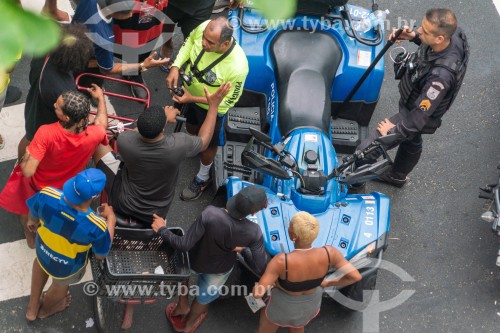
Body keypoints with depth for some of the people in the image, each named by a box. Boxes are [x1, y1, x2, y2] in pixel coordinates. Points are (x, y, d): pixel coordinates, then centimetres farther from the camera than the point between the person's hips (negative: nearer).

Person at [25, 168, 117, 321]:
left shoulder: (47, 195, -36)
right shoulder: (96, 227, -43)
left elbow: (33, 213, -10)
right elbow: (101, 255, -20)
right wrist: (111, 219, -11)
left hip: (43, 250, 3)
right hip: (67, 267, -3)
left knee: (40, 262, 41)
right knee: (61, 284, 34)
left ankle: (32, 308, 61)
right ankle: (45, 309, 67)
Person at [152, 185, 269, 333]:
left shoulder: (210, 214, -40)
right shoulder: (253, 232, -34)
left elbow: (184, 245, -32)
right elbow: (261, 267, -24)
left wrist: (162, 230, -16)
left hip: (194, 260, -1)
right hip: (220, 269, 1)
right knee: (204, 297, 32)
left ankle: (182, 307, 53)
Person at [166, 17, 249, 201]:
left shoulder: (237, 67, -43)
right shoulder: (204, 28, -31)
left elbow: (228, 101, -26)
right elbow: (189, 42, -6)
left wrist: (192, 99, -30)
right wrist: (175, 66, -19)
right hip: (190, 91, 5)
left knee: (208, 143, 22)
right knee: (191, 128, 33)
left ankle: (203, 178, 51)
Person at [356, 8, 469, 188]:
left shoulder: (441, 75, -45)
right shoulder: (453, 33, -24)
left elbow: (422, 112, -32)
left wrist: (394, 131, -18)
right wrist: (413, 36, -16)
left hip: (414, 115, -8)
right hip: (413, 103, 9)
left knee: (366, 151, -4)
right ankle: (398, 177, 63)